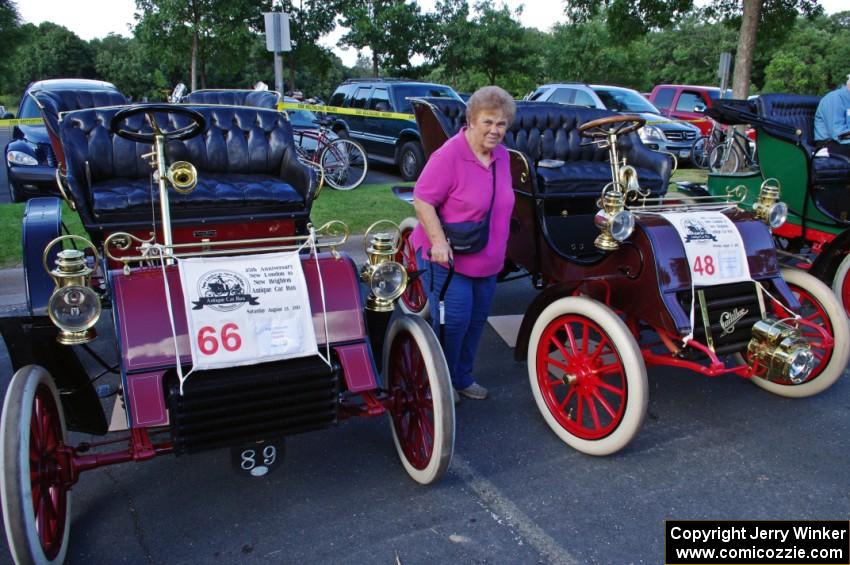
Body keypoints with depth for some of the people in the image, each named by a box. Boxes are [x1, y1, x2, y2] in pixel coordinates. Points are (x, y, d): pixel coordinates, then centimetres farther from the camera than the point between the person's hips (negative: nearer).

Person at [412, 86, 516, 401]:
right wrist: (438, 241, -27)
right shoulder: (448, 156, -18)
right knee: (453, 322, -4)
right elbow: (422, 201, -18)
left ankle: (462, 378, 35)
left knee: (476, 321, 16)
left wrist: (497, 250, 19)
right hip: (447, 257, -7)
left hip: (487, 260, 8)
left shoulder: (501, 156, 5)